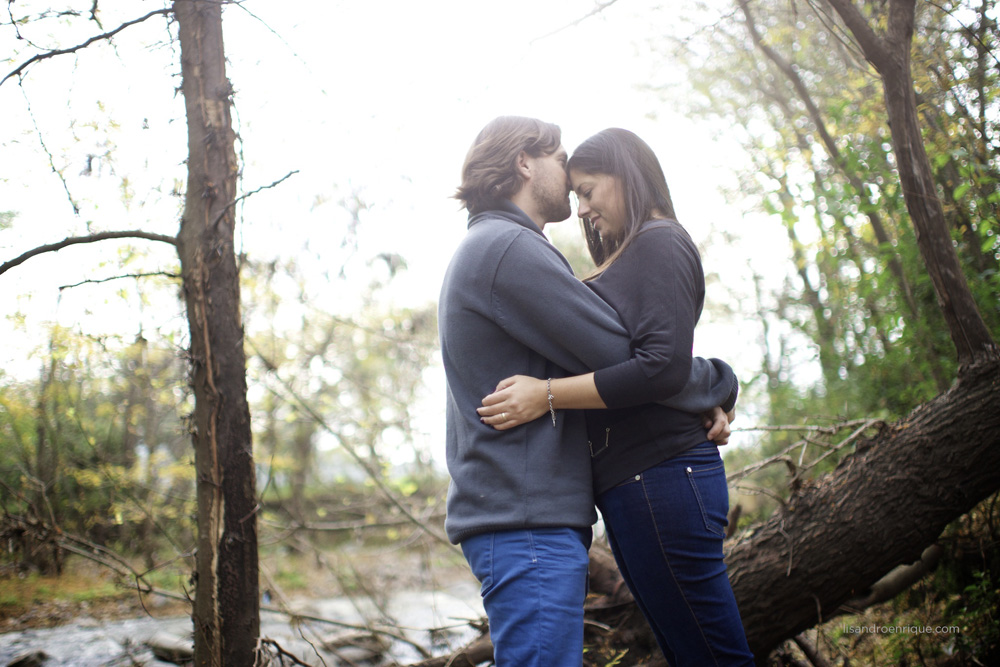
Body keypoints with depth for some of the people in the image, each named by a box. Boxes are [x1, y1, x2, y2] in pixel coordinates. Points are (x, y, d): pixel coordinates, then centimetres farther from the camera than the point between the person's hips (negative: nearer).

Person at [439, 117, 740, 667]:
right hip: (527, 519, -11)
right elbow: (624, 359, -14)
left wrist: (700, 404, 5)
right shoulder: (508, 248, -10)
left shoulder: (483, 250, 23)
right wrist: (720, 384, 3)